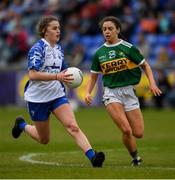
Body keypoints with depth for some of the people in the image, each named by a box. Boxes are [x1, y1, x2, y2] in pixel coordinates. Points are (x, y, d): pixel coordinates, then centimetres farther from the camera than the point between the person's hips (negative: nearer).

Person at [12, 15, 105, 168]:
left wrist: (68, 76, -1)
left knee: (73, 127, -16)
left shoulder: (58, 49, 8)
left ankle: (92, 157, -29)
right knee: (44, 139, 10)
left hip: (57, 95, 5)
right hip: (38, 98, -5)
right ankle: (22, 125, 38)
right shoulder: (37, 49, -14)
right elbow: (32, 75, -24)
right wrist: (57, 76, -31)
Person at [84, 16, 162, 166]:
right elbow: (93, 76, 14)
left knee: (138, 133, -3)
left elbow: (145, 65, 6)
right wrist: (88, 93, -2)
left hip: (128, 91, 0)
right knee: (126, 130, -19)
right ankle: (135, 158, 5)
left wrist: (152, 83, -8)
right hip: (111, 93, 0)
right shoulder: (99, 53, 4)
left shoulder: (128, 48, -3)